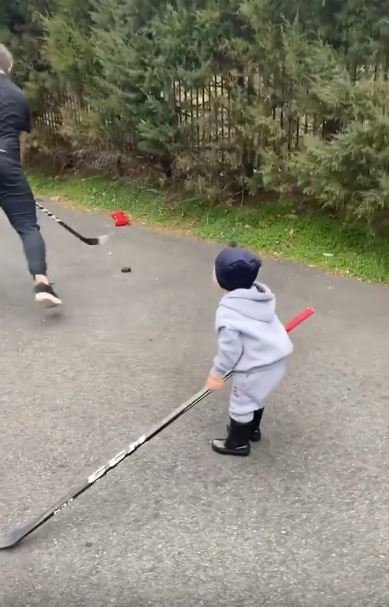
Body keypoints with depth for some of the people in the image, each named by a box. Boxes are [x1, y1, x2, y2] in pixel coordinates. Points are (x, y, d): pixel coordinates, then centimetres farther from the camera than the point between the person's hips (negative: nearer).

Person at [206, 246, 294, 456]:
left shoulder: (228, 311, -23)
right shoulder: (261, 294, 1)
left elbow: (230, 348, -20)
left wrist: (216, 373, -6)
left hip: (256, 366, -8)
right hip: (276, 359, 8)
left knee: (241, 404, 14)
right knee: (255, 397, 30)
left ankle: (237, 443, 32)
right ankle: (251, 429, 49)